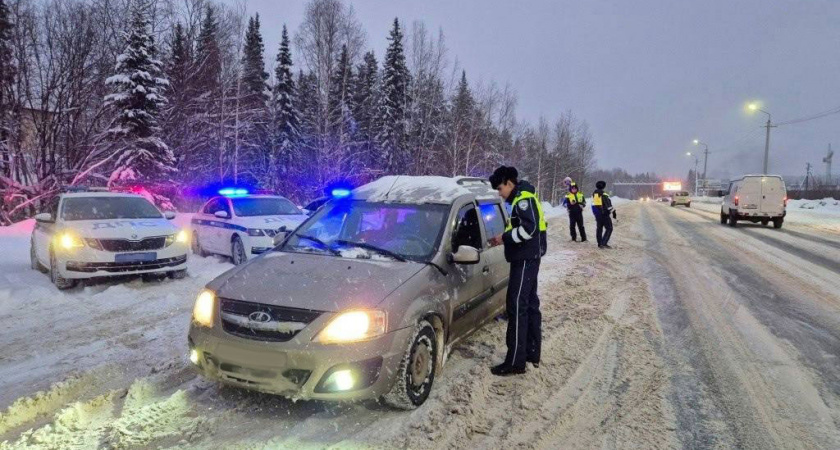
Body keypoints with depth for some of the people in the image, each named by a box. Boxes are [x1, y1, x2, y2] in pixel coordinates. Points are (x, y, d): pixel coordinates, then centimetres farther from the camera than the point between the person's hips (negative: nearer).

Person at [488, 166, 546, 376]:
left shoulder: (523, 198, -13)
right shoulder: (521, 199, 19)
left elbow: (529, 229, -24)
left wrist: (504, 237, -15)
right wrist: (505, 238, 7)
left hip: (526, 259, -11)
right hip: (526, 259, 11)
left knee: (517, 306, -9)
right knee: (529, 305, 13)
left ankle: (515, 362, -6)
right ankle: (532, 354, 22)